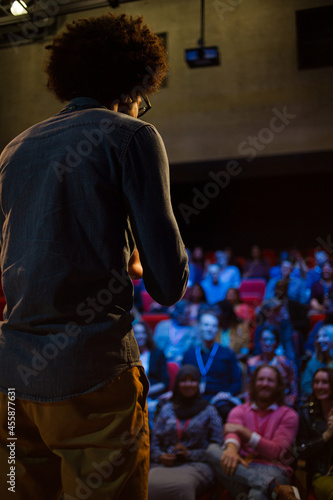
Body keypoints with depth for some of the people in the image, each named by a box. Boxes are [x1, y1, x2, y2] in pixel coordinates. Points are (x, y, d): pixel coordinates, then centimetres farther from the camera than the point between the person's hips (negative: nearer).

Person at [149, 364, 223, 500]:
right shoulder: (167, 409, 21)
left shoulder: (209, 411, 13)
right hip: (166, 463, 2)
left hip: (196, 465, -2)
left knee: (182, 485, -40)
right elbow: (155, 441, 19)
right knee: (149, 485, -35)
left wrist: (190, 454, -7)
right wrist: (160, 456, -3)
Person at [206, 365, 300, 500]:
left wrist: (242, 430, -10)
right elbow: (232, 432, -5)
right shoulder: (239, 411, 20)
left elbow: (276, 452, -3)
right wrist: (231, 448, -32)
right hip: (242, 469, 6)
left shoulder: (288, 415, 12)